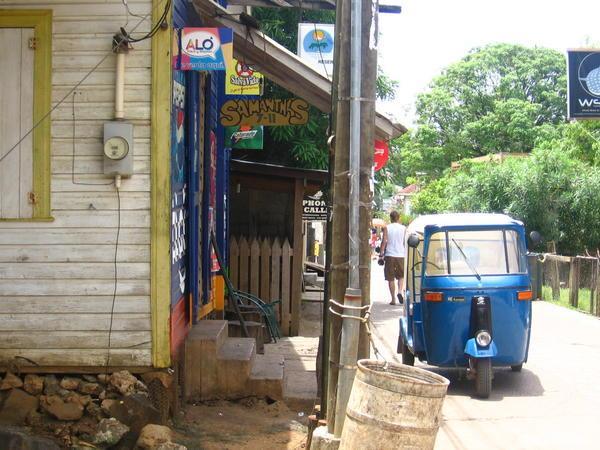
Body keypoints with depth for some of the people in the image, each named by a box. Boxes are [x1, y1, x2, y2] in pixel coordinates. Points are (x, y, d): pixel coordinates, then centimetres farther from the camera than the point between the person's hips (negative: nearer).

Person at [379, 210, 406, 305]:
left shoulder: (387, 228, -2)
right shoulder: (403, 228, 3)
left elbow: (384, 241, -7)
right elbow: (405, 242, 5)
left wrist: (381, 254, -2)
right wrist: (406, 253, 15)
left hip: (389, 255, -1)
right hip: (401, 255, 1)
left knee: (390, 278, 6)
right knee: (401, 276, 18)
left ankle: (393, 299, 3)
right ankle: (399, 291, -7)